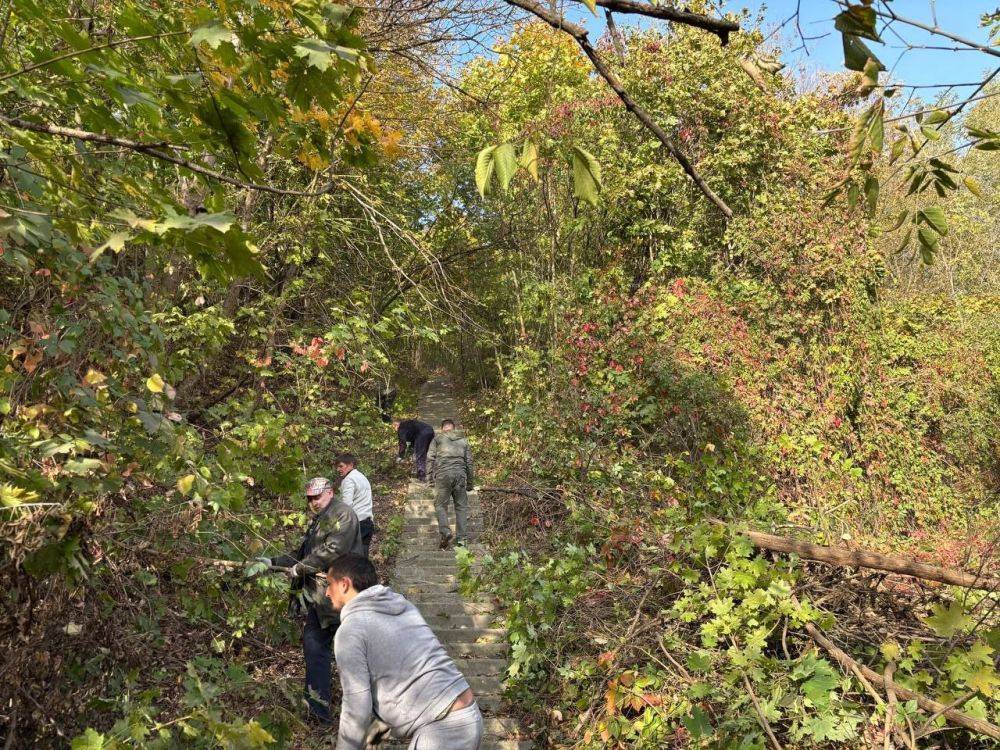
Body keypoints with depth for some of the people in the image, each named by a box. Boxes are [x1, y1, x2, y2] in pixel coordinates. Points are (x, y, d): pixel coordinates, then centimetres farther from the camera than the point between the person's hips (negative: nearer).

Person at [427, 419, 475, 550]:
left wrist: (430, 476, 3)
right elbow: (469, 462, 17)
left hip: (443, 474, -2)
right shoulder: (463, 440, 20)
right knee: (461, 506, 8)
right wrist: (470, 482, 21)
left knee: (440, 505, 5)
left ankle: (445, 531, -15)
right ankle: (461, 538, 4)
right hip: (460, 474, 2)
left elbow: (430, 458, 3)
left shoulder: (437, 439, 13)